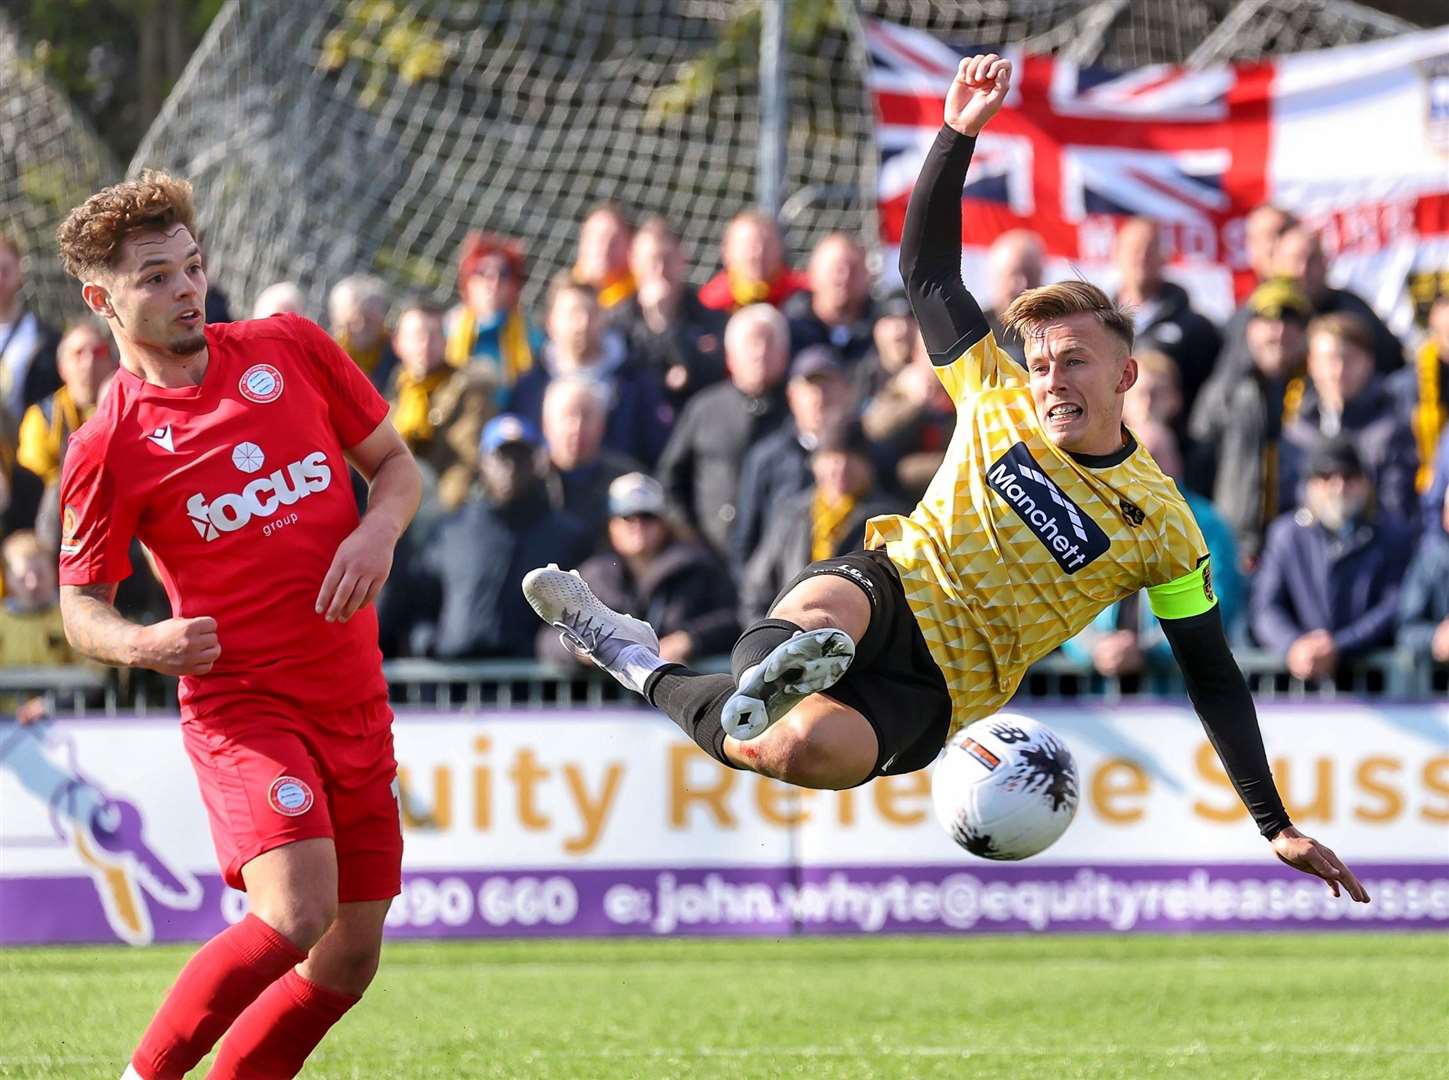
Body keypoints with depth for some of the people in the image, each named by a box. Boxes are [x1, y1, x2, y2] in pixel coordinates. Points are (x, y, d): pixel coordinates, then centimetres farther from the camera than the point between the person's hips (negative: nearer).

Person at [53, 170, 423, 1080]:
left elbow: (396, 465, 13)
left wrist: (378, 531, -8)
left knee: (348, 962, 6)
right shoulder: (110, 447, -7)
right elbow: (80, 607, 1)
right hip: (241, 705, -5)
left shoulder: (291, 349, 3)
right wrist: (141, 645, -20)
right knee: (294, 914, -26)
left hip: (354, 698, 5)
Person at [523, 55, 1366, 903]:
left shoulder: (1162, 525, -1)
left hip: (937, 691, -2)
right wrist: (960, 132, -1)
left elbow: (1215, 679, 3)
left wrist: (1277, 827, 0)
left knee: (813, 749, -38)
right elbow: (927, 269, 11)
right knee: (830, 606, -41)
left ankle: (639, 664, -32)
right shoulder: (1001, 400, 7)